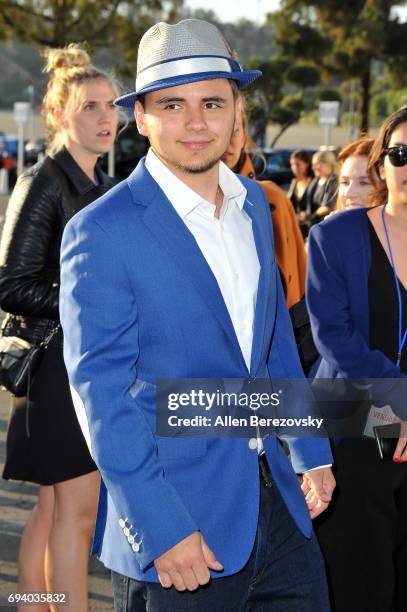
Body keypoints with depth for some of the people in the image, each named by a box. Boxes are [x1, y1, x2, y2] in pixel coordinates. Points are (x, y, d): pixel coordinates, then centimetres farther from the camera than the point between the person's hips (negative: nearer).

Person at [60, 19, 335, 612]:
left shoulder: (253, 204, 7)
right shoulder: (101, 231, -14)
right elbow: (102, 394, -15)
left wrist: (311, 452, 19)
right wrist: (162, 530, -18)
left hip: (277, 502, 6)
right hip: (178, 525, -6)